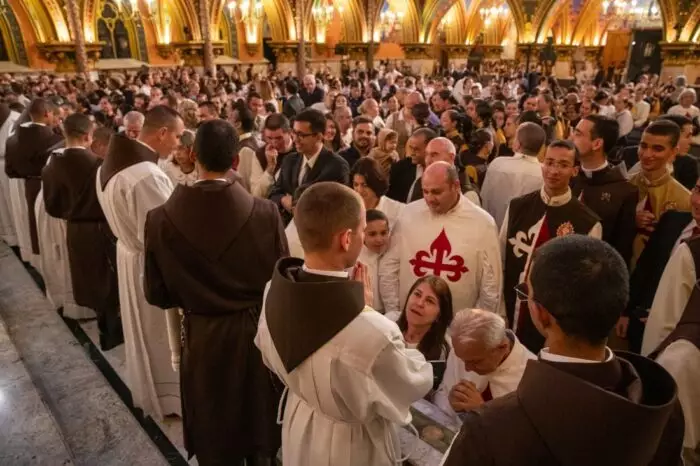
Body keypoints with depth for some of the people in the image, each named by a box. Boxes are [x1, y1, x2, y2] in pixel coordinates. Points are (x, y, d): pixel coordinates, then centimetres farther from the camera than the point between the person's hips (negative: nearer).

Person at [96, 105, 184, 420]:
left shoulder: (113, 162, 1)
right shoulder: (147, 176, -30)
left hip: (128, 252, 9)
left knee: (141, 328, 25)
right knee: (161, 332, 10)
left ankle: (145, 387, 46)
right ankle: (167, 395, 31)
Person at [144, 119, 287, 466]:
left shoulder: (161, 219, -17)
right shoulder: (265, 213, -19)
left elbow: (156, 294, -7)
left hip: (203, 340, 0)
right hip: (258, 333, 0)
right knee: (261, 432, 26)